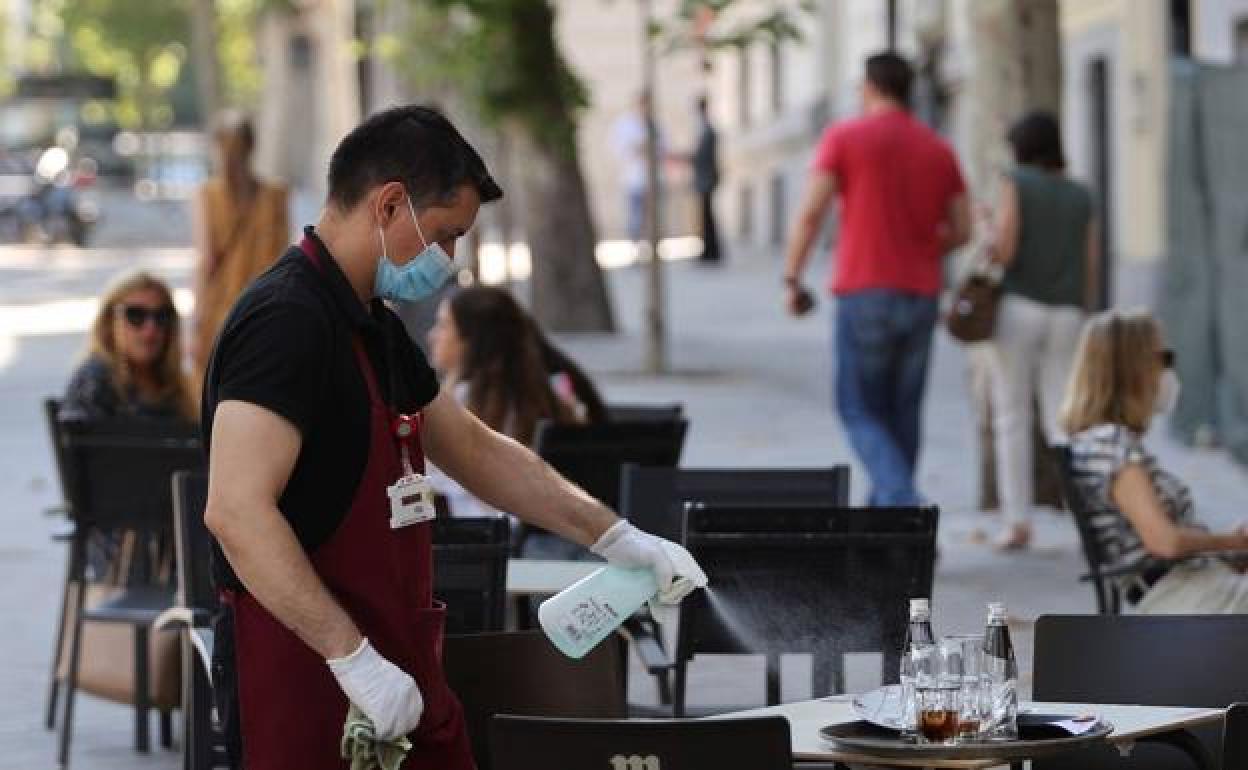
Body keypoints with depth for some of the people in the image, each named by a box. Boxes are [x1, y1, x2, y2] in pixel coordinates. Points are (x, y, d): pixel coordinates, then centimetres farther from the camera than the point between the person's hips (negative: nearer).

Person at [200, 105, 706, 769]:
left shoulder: (374, 328, 14)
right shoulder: (288, 321, -18)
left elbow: (475, 450, 25)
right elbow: (236, 511, -27)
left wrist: (614, 538, 19)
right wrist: (354, 657, -26)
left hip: (402, 675, 10)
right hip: (309, 683, -10)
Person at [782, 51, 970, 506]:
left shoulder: (845, 137, -2)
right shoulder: (938, 149, 10)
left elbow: (810, 213, -9)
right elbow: (962, 230, 10)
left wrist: (792, 279, -2)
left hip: (865, 293, -4)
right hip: (921, 296, 4)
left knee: (860, 411, 2)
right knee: (902, 413, 12)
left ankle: (901, 500, -20)